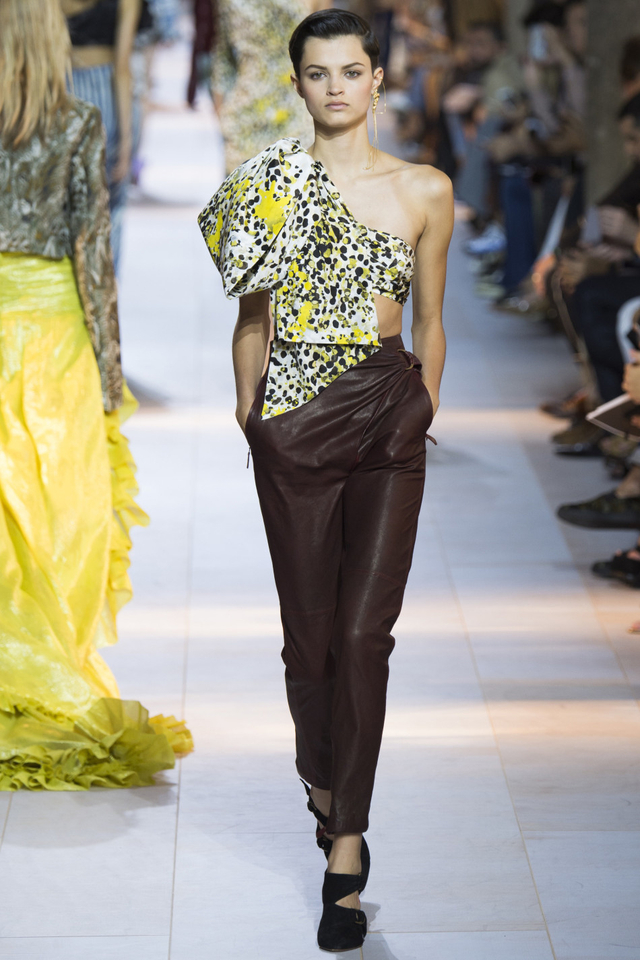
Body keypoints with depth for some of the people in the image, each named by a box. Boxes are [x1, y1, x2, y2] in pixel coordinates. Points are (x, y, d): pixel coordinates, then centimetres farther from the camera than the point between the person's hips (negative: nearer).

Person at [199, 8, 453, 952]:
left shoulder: (426, 190, 4)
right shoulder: (270, 184, 2)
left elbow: (429, 321, 11)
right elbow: (253, 317, 7)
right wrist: (249, 415, 4)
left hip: (390, 421, 0)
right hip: (295, 424, 0)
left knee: (364, 634, -5)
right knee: (310, 632, 8)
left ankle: (344, 848, 2)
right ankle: (322, 779, 37)